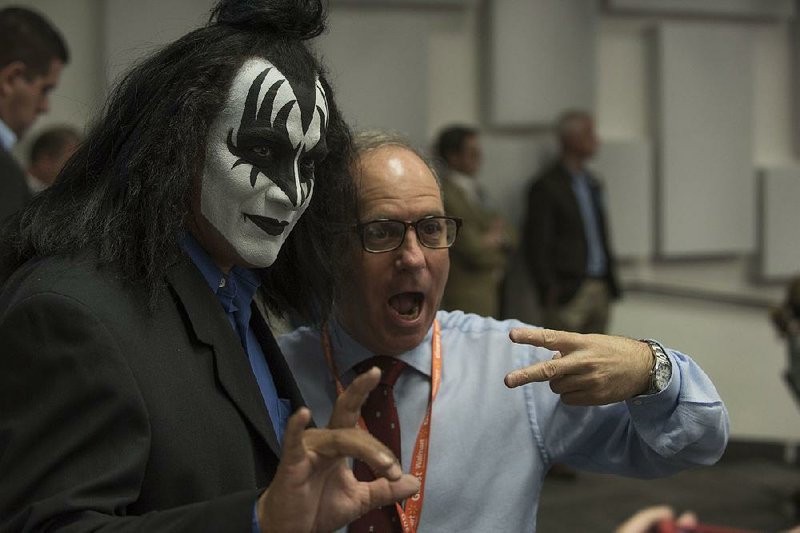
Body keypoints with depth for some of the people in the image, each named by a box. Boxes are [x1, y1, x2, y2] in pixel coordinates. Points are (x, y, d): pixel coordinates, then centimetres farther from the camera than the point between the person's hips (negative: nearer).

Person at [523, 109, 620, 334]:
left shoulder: (592, 183, 19)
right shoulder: (546, 186, -5)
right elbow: (536, 244, -8)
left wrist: (610, 281, 15)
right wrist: (548, 288, -13)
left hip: (600, 290, 7)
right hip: (568, 292, -7)